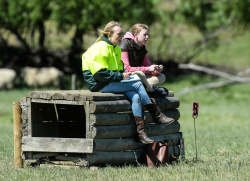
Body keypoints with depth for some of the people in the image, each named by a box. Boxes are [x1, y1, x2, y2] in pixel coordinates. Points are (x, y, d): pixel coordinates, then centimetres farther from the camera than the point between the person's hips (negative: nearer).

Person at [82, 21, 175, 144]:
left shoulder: (116, 49, 19)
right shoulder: (100, 48, -13)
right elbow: (100, 74, -20)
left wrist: (125, 74, 8)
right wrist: (121, 76, -17)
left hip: (111, 83, 9)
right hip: (100, 86, -9)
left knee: (135, 97, -18)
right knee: (138, 84, -17)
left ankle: (140, 132, -25)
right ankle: (157, 116, -7)